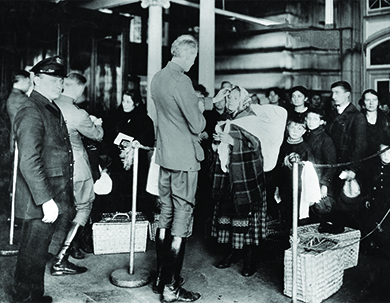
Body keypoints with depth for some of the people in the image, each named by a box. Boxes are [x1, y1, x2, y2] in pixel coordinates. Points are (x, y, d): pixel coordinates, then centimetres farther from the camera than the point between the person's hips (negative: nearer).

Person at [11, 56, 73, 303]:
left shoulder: (52, 109, 14)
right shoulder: (31, 113, -17)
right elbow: (29, 163, -25)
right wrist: (46, 200, -26)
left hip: (51, 198, 10)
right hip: (39, 202, -10)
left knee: (38, 254, 21)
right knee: (32, 255, 4)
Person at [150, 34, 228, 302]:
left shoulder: (158, 78, 10)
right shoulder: (181, 81, -18)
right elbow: (197, 125, -18)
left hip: (165, 156, 9)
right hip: (185, 159, -9)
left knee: (166, 217, 16)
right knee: (181, 224, -1)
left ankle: (161, 277, 26)